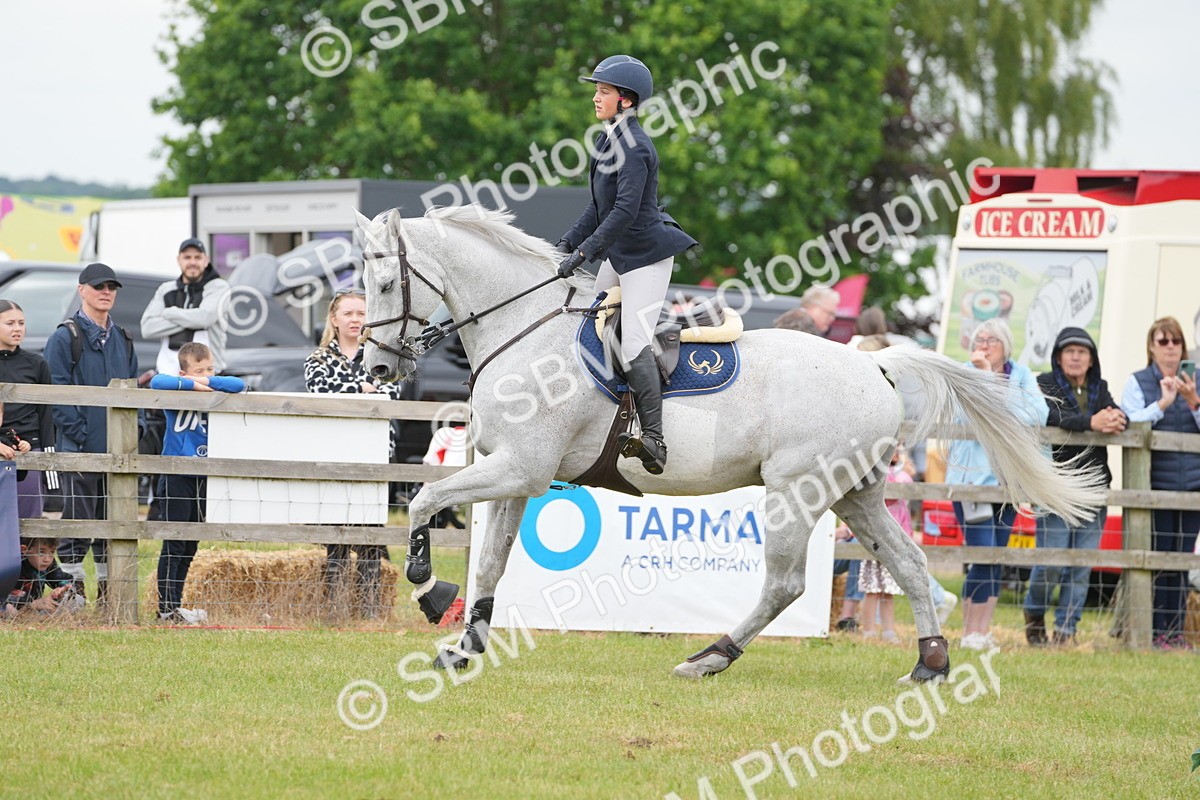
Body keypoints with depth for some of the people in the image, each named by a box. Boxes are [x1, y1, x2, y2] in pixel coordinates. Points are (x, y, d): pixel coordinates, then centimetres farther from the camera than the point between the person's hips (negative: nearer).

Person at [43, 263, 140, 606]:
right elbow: (58, 392, -9)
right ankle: (72, 588, -2)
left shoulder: (122, 340, 16)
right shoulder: (65, 338, -4)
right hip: (80, 450, -6)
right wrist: (78, 435, -16)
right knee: (77, 520, -5)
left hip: (118, 450, 6)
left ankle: (107, 589, 16)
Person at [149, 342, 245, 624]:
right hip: (176, 477, -6)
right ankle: (167, 608, -5)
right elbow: (157, 382, -25)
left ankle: (175, 606, 17)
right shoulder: (178, 393, -7)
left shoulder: (214, 393, 5)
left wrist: (209, 381, -15)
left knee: (189, 548, 10)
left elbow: (239, 385, -8)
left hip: (202, 478, 6)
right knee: (174, 545, -6)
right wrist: (192, 384, -22)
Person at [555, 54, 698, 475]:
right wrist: (568, 242, 10)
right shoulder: (609, 140, 10)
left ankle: (654, 440, -13)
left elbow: (625, 212, -27)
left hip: (647, 253, -10)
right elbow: (600, 205, 17)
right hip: (619, 254, 10)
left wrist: (584, 251, -28)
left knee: (633, 344, -16)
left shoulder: (634, 148, -20)